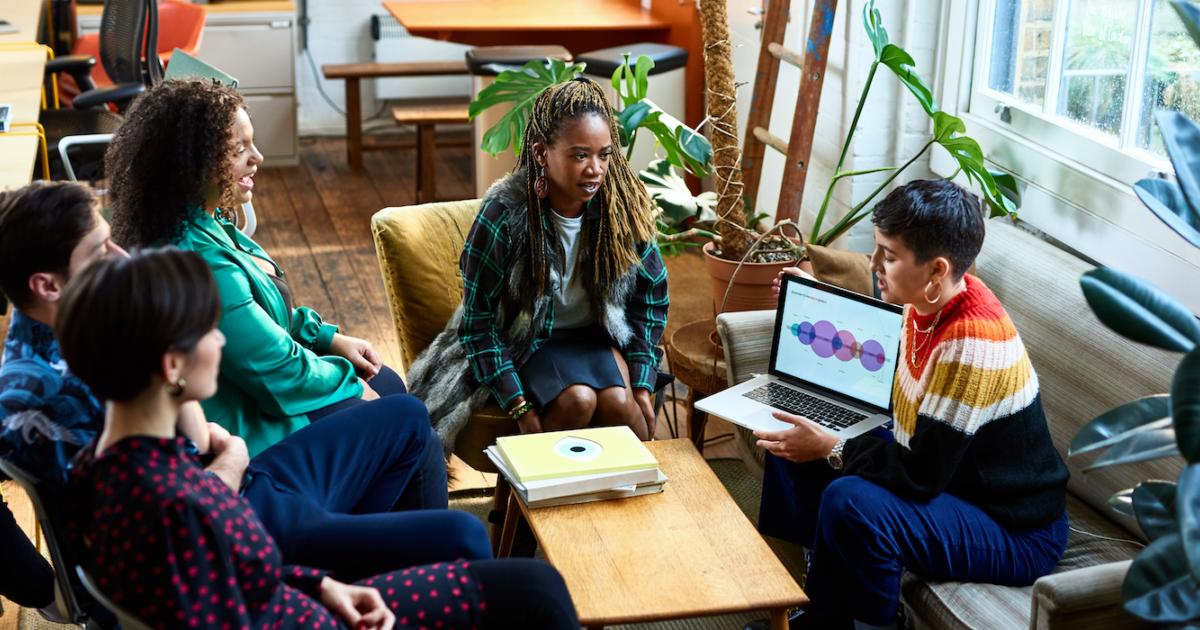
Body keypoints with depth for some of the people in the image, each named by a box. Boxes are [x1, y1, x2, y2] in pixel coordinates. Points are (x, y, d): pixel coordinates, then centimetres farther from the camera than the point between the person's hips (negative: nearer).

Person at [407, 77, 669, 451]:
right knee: (577, 400, -29)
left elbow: (650, 298, 1)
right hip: (527, 340, -3)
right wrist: (519, 407, -21)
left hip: (599, 334, 3)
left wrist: (642, 386, -8)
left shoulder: (624, 207, -12)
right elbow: (479, 318, -15)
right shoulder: (503, 216, -22)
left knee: (618, 402, -25)